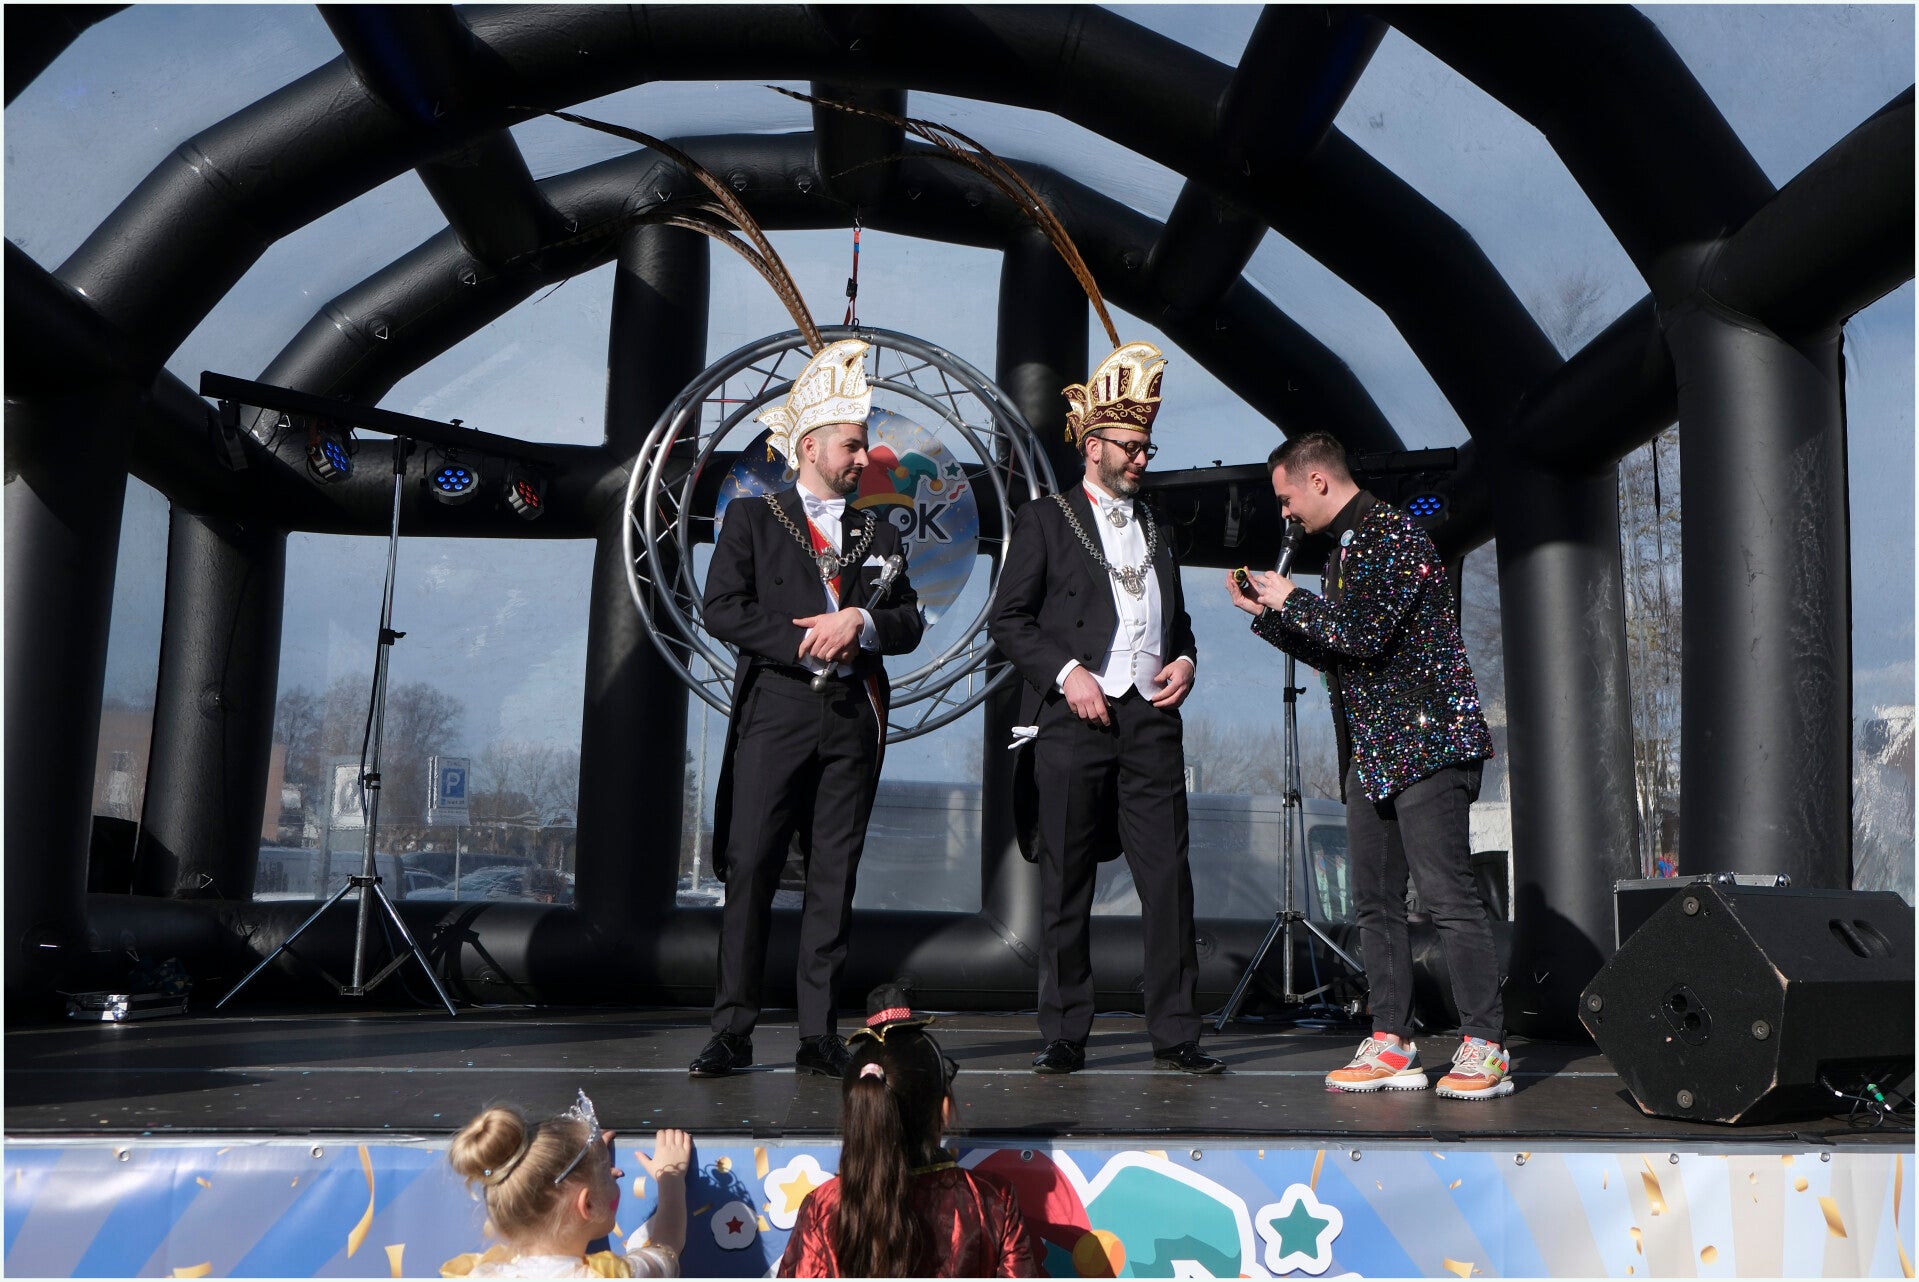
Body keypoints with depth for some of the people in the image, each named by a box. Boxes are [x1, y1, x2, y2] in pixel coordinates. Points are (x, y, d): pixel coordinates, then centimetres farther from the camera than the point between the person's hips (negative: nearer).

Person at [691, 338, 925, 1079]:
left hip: (854, 718, 3)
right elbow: (722, 610, -3)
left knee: (834, 877, 3)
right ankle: (733, 1032, 1)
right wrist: (807, 645, -10)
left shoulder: (879, 535, 20)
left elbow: (909, 622, 12)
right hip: (776, 712, -3)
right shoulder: (752, 518, 9)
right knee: (749, 871, -6)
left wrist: (860, 622, -9)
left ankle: (819, 1034, 8)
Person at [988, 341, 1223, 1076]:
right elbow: (1009, 621, -1)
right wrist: (1067, 673, -13)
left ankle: (1175, 1034, 8)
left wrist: (1185, 661, 7)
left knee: (1168, 877, 0)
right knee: (1065, 884, 1)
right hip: (1073, 720, -4)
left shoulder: (1155, 528, 22)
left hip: (1151, 719, 4)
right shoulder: (1045, 521, 6)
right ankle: (1064, 1036, 9)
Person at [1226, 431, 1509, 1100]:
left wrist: (1292, 601, -6)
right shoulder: (1346, 547, 19)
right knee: (1376, 901, 7)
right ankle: (1391, 1044, 12)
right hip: (1370, 749, 10)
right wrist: (1267, 613, 18)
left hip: (1424, 739, -10)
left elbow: (1366, 633, -20)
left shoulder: (1393, 533, -9)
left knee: (1447, 894, -9)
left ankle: (1485, 1049, -4)